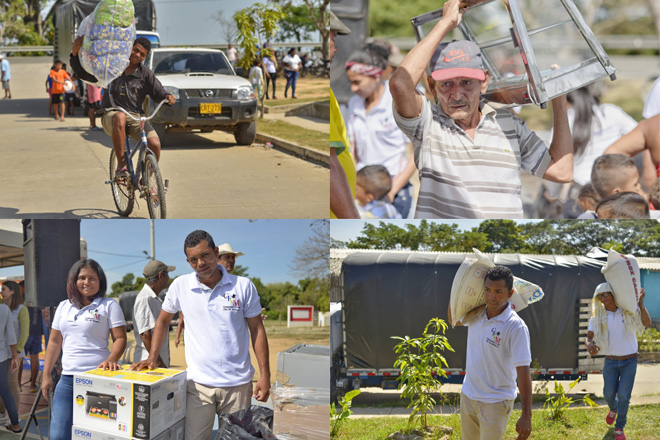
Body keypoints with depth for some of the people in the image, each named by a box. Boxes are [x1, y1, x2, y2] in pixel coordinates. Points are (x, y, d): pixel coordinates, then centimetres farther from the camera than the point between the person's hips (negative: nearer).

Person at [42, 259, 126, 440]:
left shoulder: (109, 305, 2)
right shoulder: (63, 307, 17)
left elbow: (120, 338, -4)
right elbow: (54, 342, 20)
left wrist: (111, 360, -23)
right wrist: (46, 375, 15)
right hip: (67, 380, 4)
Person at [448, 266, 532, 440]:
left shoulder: (516, 327, -20)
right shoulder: (476, 314, -1)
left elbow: (523, 371, -22)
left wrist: (526, 416, -24)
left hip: (495, 402, -6)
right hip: (468, 395, 7)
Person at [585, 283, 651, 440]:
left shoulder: (628, 311, -11)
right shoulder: (597, 316, -8)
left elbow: (647, 323, -25)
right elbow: (588, 338, -14)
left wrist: (640, 302, -28)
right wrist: (589, 345, -38)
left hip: (629, 361, -2)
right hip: (610, 361, 2)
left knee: (623, 396, -10)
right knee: (609, 394, 4)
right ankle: (613, 409, 43)